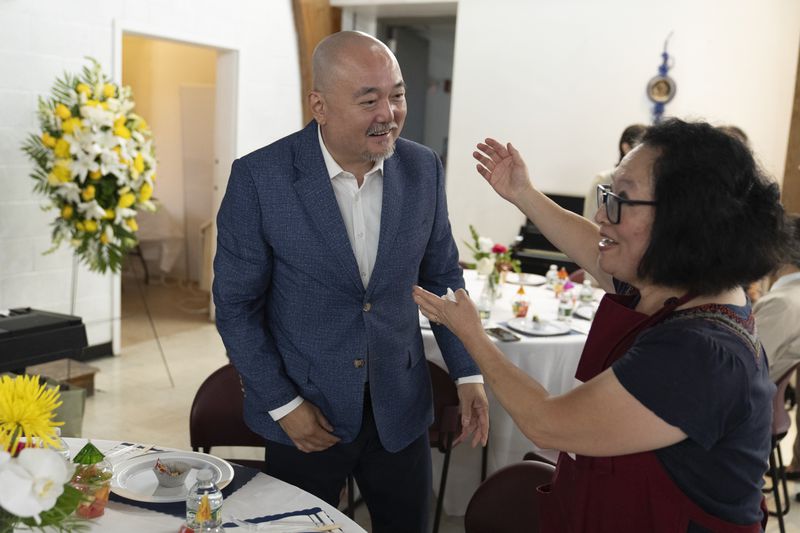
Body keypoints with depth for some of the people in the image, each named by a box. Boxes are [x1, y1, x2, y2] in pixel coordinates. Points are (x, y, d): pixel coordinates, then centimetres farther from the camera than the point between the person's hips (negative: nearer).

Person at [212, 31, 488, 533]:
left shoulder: (423, 168, -6)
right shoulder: (259, 178, -16)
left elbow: (442, 275, 6)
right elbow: (236, 304, -8)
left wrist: (468, 373, 1)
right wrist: (282, 403, -9)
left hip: (400, 407, 3)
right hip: (304, 409, -2)